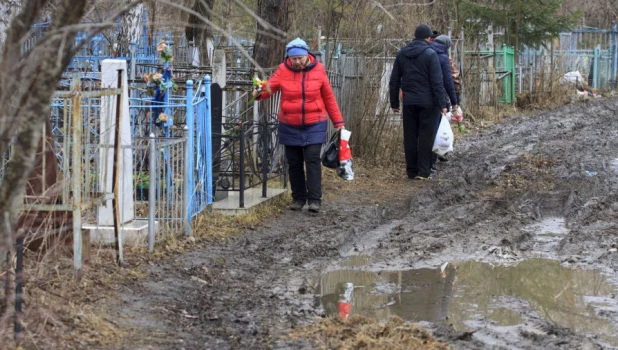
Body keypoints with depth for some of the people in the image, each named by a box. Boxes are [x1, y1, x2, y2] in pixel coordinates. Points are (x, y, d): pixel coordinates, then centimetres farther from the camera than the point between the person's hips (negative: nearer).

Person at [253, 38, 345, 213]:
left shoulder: (318, 70, -3)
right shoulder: (283, 70, -3)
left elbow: (329, 97, 3)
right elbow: (270, 86, -11)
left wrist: (338, 121, 4)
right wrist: (259, 93, -35)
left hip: (314, 125, -2)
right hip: (290, 125, 2)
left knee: (312, 160, -9)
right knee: (294, 163, 7)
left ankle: (314, 199, -8)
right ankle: (298, 198, 18)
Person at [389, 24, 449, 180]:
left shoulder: (402, 54, 7)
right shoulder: (430, 54, -9)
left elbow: (394, 81, 10)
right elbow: (437, 82, -13)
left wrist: (394, 103, 15)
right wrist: (442, 104, -10)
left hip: (409, 102, 4)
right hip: (427, 102, -4)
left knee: (410, 137, 8)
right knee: (425, 136, 1)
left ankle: (411, 171, 10)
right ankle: (423, 171, -1)